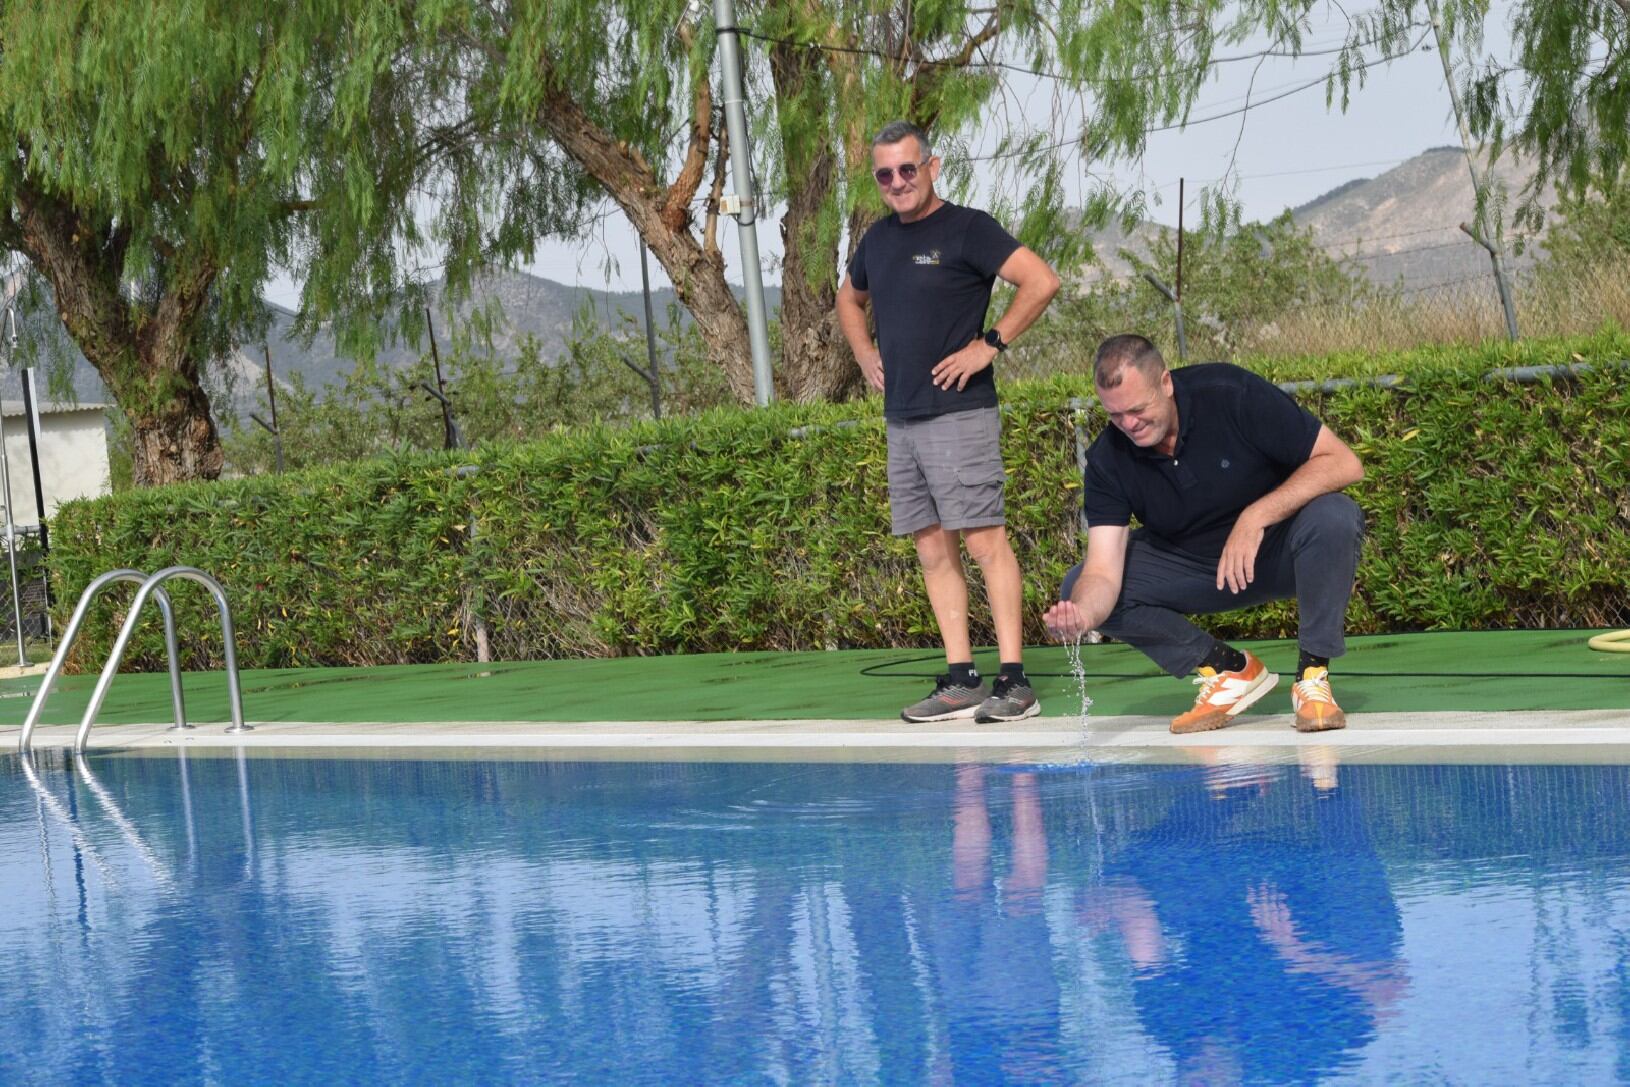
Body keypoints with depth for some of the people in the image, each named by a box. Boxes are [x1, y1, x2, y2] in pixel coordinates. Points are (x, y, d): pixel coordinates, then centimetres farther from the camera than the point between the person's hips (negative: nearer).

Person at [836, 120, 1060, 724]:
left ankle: (1014, 681, -10)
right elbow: (849, 300, 34)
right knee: (933, 551, 6)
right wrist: (865, 356, 19)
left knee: (984, 542, -10)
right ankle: (960, 681, 10)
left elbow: (1041, 282, -15)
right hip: (901, 419, 8)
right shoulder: (878, 239, 15)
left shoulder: (966, 229, -6)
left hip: (960, 414, -8)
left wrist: (990, 345, -14)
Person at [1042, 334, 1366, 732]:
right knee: (1078, 587, -15)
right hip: (1194, 567, 4)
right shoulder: (1108, 460, -14)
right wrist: (1082, 612, -44)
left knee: (1334, 517, -37)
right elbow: (1103, 571, -20)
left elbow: (1344, 463, -25)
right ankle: (1229, 669, -3)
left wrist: (1257, 516, -35)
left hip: (1278, 552, -4)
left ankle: (1313, 674, -18)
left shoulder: (1232, 395, -24)